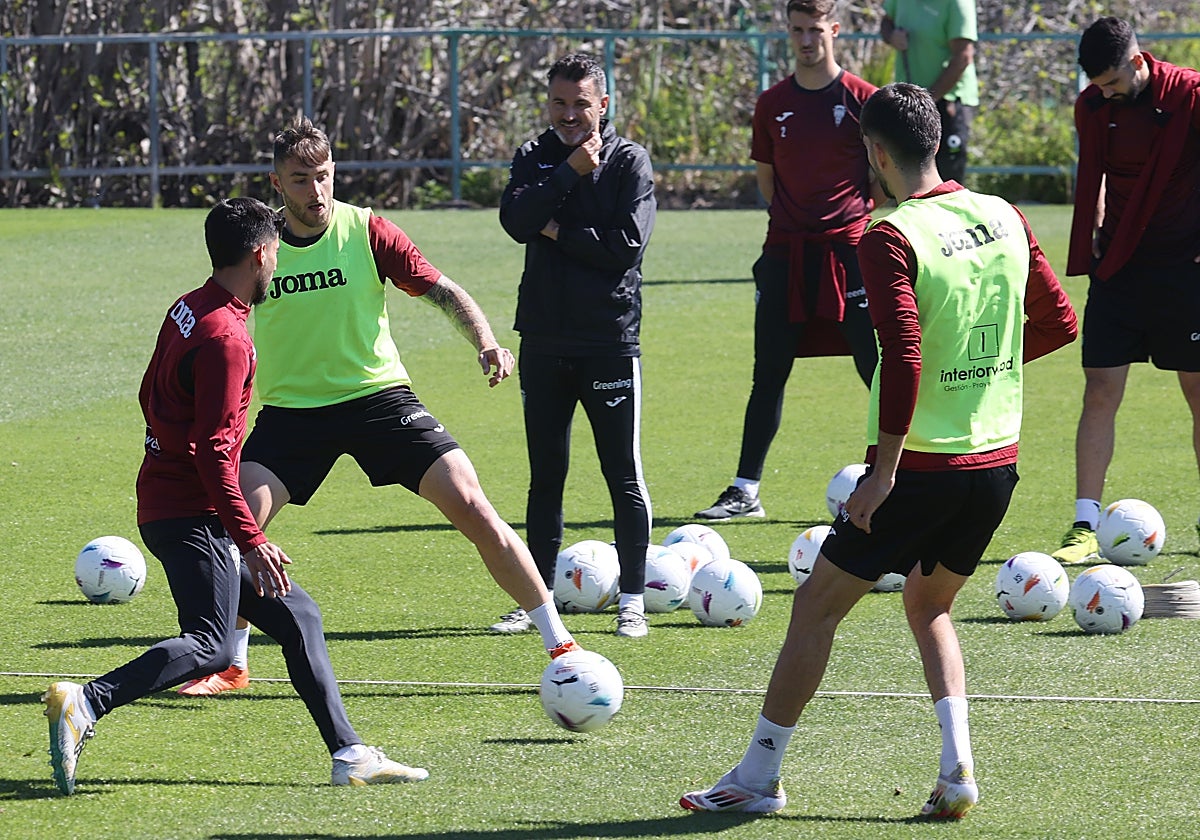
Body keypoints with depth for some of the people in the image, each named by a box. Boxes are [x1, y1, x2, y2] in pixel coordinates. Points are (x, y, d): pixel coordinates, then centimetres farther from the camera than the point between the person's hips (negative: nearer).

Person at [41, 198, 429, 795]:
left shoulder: (188, 310, 12)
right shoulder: (226, 338, -18)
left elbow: (151, 398, 24)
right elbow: (213, 451, -22)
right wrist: (251, 540, -22)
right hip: (190, 515, -10)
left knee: (296, 617, 12)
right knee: (211, 644, -19)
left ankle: (349, 756, 12)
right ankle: (84, 704, -28)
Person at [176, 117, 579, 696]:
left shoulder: (366, 231, -6)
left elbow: (442, 291, -6)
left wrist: (486, 344, -23)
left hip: (379, 396, -1)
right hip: (292, 407, 1)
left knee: (471, 506, -12)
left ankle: (559, 643, -1)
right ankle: (226, 664, 4)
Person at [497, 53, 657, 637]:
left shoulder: (629, 161, -1)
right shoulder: (535, 157, 9)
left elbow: (627, 242, -13)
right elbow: (515, 220, -10)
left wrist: (559, 232, -8)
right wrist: (570, 171, -16)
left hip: (609, 340, -3)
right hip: (543, 341, 4)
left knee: (623, 474, 0)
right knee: (545, 475, 9)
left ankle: (632, 599, 6)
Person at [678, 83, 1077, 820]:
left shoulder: (893, 240, -15)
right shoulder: (1004, 219, 4)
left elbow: (903, 355, -25)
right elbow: (1058, 322, 12)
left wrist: (883, 472, -20)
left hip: (921, 464, -6)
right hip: (998, 459, 6)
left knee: (818, 606, 7)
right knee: (929, 606, 24)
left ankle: (760, 775, 13)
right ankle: (958, 768, 8)